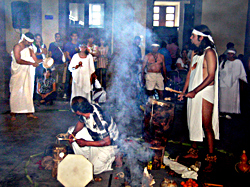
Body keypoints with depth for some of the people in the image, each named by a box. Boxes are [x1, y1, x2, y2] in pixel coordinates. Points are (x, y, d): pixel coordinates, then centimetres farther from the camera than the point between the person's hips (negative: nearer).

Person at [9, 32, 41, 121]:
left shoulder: (29, 50, 16)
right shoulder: (17, 47, -5)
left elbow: (36, 60, 9)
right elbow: (18, 60, -18)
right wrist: (32, 63, -24)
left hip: (27, 73, 6)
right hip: (18, 73, -6)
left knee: (28, 92, 3)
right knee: (16, 92, -4)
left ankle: (29, 112, 5)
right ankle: (13, 113, 1)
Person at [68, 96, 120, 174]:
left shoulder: (98, 122, -41)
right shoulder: (86, 110, -18)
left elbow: (107, 142, -33)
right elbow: (81, 122, 4)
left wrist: (86, 143, -31)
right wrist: (73, 133, -14)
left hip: (108, 143, -8)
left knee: (92, 169, -6)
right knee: (71, 130, 1)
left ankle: (114, 156, 12)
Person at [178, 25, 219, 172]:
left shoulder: (209, 52, -11)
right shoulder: (195, 53, 15)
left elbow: (211, 77, -17)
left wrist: (195, 91, -20)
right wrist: (184, 92, 14)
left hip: (205, 93, -8)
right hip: (193, 93, 8)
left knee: (207, 126, -6)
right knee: (194, 124, 13)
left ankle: (211, 159, 2)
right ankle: (194, 152, 26)